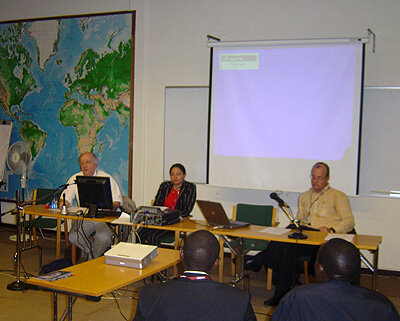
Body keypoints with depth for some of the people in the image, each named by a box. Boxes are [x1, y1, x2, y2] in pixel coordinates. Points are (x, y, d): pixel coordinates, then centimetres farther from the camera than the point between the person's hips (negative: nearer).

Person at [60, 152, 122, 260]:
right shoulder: (75, 179, 10)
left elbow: (117, 201, 0)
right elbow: (65, 197, 7)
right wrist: (63, 202, -18)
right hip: (83, 219, 3)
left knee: (103, 239, -31)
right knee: (73, 237, -25)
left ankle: (91, 260, -2)